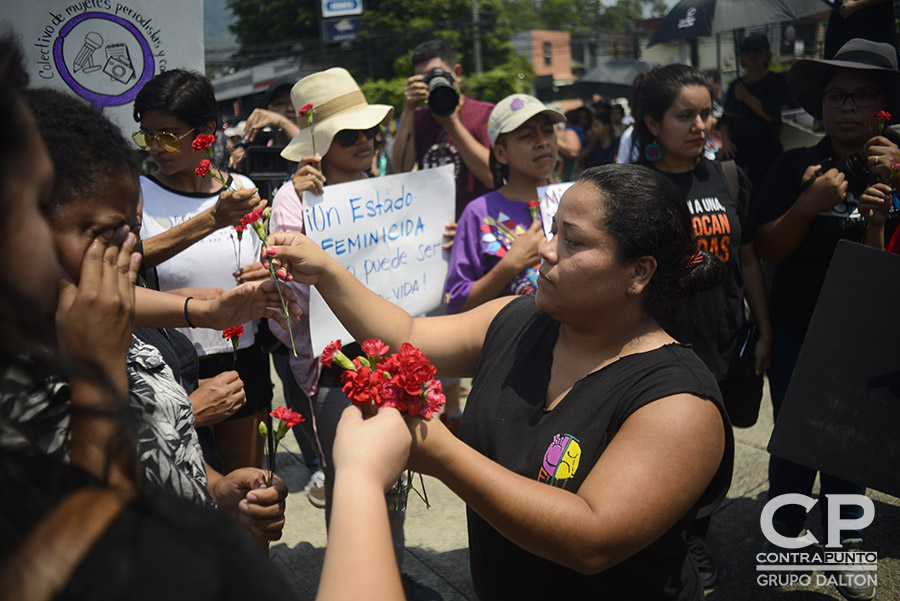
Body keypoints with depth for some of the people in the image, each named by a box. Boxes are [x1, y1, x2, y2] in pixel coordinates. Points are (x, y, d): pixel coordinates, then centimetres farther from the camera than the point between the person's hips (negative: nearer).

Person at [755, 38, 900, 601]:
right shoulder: (797, 166, -2)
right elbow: (767, 249, -6)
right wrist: (809, 205, -22)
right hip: (798, 336, -1)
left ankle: (846, 547, 30)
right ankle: (787, 533, 31)